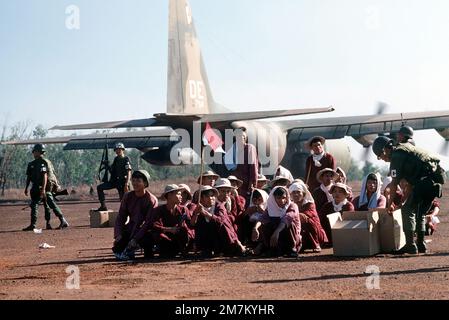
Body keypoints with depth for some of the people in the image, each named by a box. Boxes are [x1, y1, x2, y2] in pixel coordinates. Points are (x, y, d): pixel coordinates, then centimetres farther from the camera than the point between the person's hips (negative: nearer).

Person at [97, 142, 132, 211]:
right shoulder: (116, 159, 14)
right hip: (114, 181, 7)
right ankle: (103, 206, -6)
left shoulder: (126, 159, -7)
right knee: (99, 187, -6)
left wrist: (126, 185, -24)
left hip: (122, 182, -7)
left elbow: (129, 173, -15)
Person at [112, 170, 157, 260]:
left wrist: (135, 239, -26)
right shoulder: (128, 197, 3)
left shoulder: (152, 200, -11)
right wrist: (118, 234, -13)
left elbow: (148, 223, -18)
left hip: (145, 231, -4)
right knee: (117, 248, -19)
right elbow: (121, 217, 4)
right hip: (130, 229, 4)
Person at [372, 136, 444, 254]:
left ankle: (410, 245, -4)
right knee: (420, 213, 18)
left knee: (407, 210, -2)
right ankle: (421, 244, 19)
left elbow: (394, 183, -5)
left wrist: (390, 203, 6)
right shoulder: (404, 147, 25)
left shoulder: (396, 156, -5)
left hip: (426, 180, -9)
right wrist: (404, 198, 31)